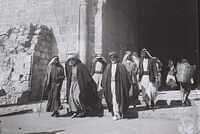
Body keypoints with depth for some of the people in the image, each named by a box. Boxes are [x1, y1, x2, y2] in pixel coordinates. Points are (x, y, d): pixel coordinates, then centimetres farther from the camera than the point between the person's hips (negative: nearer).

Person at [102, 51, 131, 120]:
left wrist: (128, 85, -6)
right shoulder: (108, 66, 12)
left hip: (118, 84, -2)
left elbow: (125, 77, -1)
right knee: (114, 99, -1)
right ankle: (116, 114, 2)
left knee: (119, 99, 4)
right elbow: (105, 77, 10)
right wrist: (104, 85, 1)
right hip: (111, 84, 2)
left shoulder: (121, 66, 2)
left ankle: (120, 113, 21)